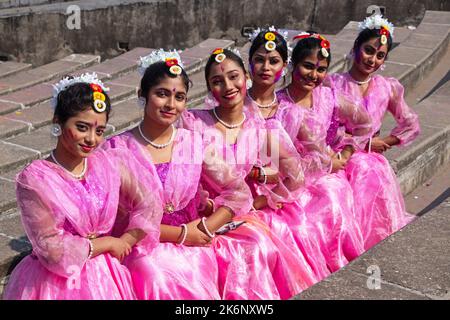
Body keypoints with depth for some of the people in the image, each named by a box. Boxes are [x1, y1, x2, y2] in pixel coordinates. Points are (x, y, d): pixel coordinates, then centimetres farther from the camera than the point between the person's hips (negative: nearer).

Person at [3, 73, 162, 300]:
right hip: (58, 285, -4)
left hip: (107, 279, 4)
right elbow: (52, 250, -17)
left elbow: (148, 207, 5)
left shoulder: (109, 164, -2)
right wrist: (108, 243, -10)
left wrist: (124, 243, -5)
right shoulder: (33, 180, -15)